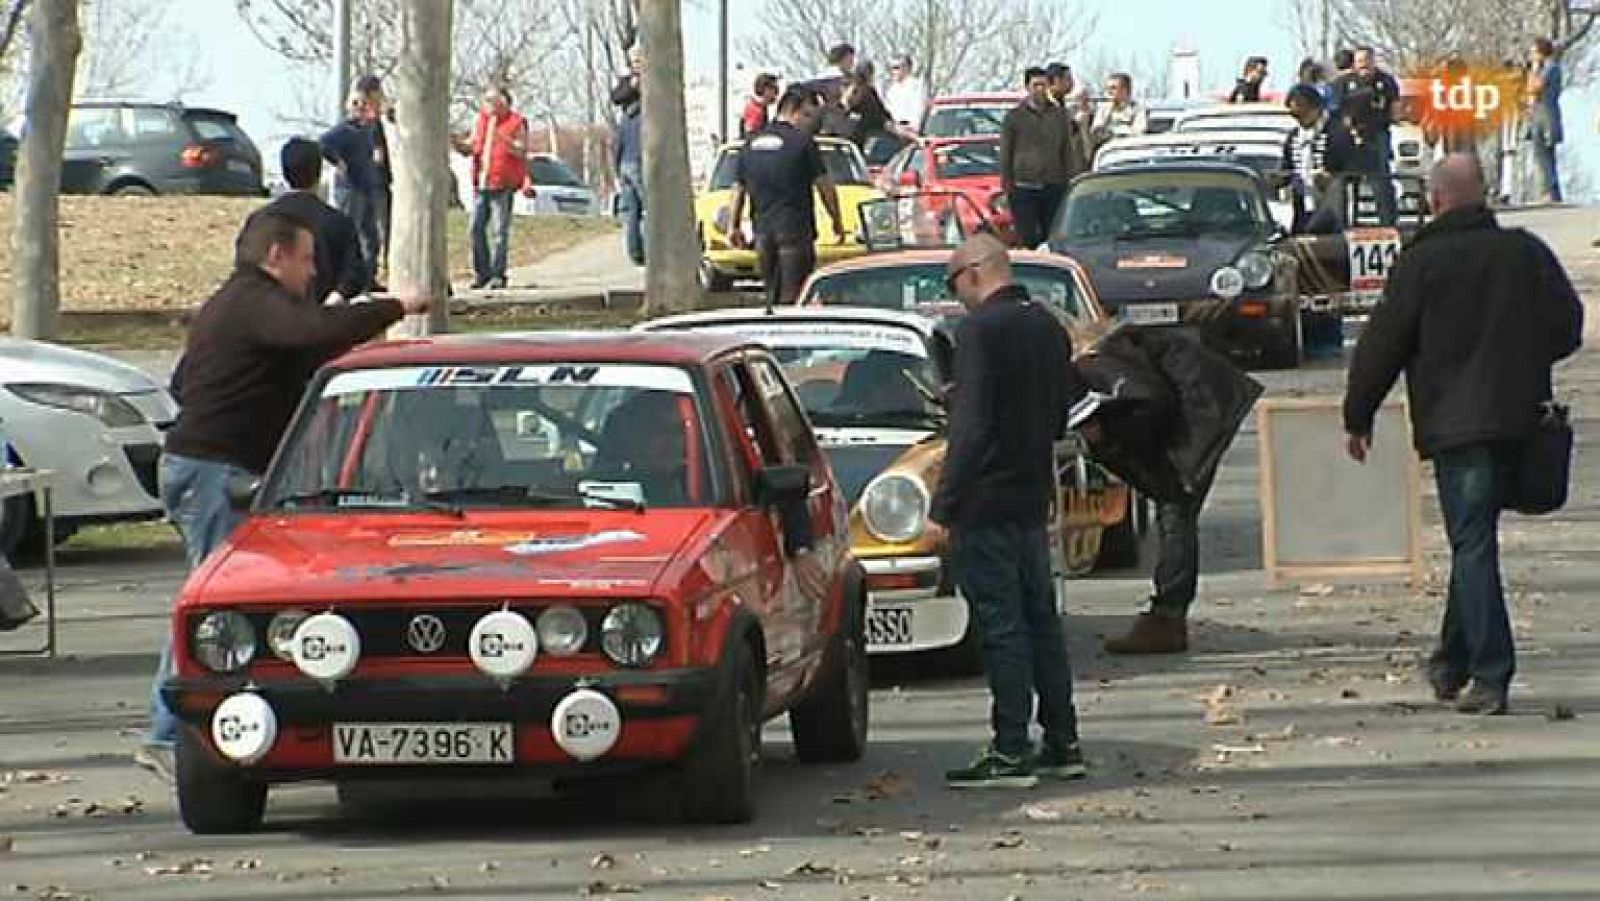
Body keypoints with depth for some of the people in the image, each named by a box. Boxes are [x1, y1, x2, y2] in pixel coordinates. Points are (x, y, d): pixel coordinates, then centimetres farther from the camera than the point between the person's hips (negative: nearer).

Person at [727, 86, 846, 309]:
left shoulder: (752, 142, 11)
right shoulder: (802, 141, -7)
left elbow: (738, 188, 14)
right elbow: (824, 186, -5)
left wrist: (734, 226, 21)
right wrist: (837, 222, 6)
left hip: (763, 230, 6)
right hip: (794, 229, -6)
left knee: (772, 294, 13)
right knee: (792, 295, -7)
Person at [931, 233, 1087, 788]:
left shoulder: (980, 330, -15)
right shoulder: (1049, 328, 11)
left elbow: (973, 425, -20)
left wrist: (945, 501, -17)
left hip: (986, 501, -8)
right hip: (1035, 495, 8)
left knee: (1001, 624, -7)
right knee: (1041, 621, 13)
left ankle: (1011, 753, -6)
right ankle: (1062, 746, 17)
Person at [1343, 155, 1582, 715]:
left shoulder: (1420, 262, -7)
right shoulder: (1526, 253, 5)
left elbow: (1382, 344, -4)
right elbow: (1568, 327, 9)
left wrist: (1358, 416, 6)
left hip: (1455, 423, -5)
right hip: (1518, 419, 5)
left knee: (1472, 546, -4)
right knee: (1474, 542, 17)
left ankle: (1490, 676, -10)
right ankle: (1454, 663, 26)